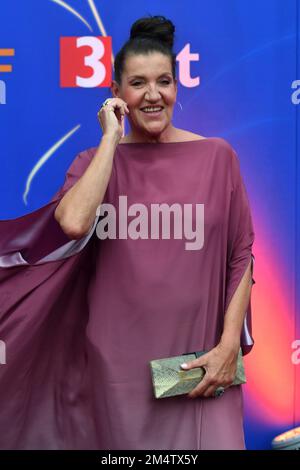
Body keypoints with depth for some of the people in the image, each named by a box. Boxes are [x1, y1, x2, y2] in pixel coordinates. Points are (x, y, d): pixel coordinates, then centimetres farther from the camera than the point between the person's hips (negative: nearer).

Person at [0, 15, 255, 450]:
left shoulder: (216, 156, 0)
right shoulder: (96, 160, 2)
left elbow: (241, 258, 1)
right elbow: (73, 224, -20)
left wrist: (229, 346, -7)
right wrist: (112, 138, -13)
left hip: (197, 358, 0)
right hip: (117, 358, 1)